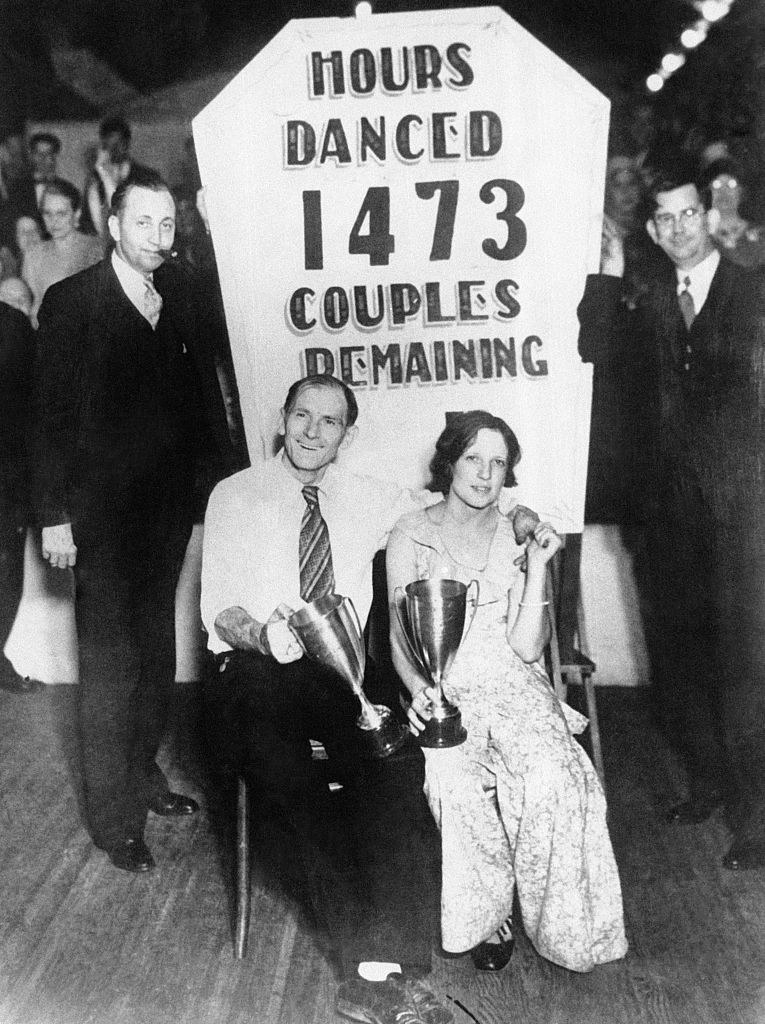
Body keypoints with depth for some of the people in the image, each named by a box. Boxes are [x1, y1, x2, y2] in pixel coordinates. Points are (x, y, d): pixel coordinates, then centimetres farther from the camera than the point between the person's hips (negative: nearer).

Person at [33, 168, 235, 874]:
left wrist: (220, 466, 1)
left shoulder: (180, 293, 5)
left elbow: (203, 384, 9)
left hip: (171, 502, 5)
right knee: (109, 664, 4)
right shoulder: (72, 301, -9)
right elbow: (53, 414, -9)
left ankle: (143, 774, 36)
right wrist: (54, 515, -11)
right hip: (105, 514, -5)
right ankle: (114, 816, 18)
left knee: (157, 650, 17)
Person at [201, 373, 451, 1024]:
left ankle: (382, 970, -29)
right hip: (254, 670, -2)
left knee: (400, 754, -31)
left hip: (345, 671, 2)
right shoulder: (236, 496, 10)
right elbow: (218, 608, 3)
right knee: (289, 776, -34)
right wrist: (261, 635, -20)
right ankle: (379, 962, -24)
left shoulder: (370, 500, 17)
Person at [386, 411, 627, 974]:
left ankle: (558, 920, -7)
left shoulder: (520, 536, 8)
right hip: (441, 688, -1)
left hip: (512, 683, 1)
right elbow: (399, 636, 1)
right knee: (456, 780, -32)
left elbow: (527, 646, 0)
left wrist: (538, 568, -10)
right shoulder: (411, 536, 4)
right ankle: (487, 912, -8)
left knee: (553, 776, -29)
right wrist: (418, 688, -19)